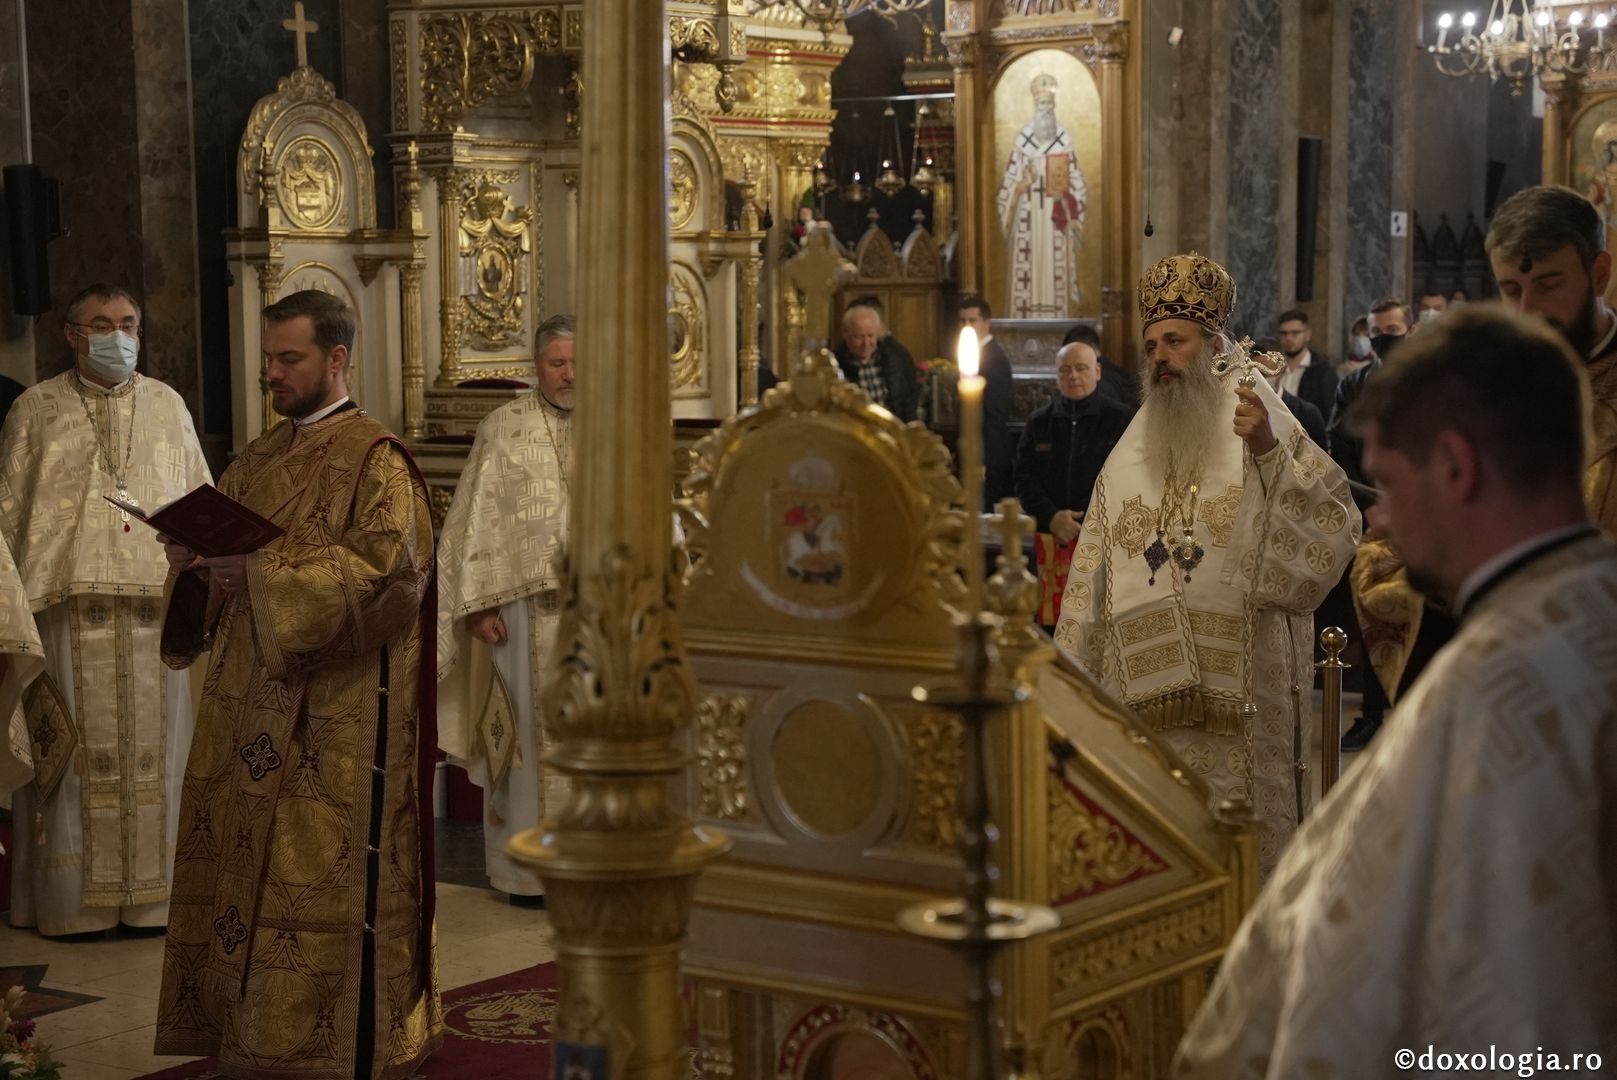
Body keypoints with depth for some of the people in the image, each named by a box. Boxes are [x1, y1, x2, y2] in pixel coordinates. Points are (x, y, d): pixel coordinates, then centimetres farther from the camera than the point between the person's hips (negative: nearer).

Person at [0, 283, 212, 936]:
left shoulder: (167, 406, 12)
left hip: (155, 607, 2)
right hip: (70, 608, -2)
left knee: (153, 750, 4)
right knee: (77, 754, 0)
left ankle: (152, 890, 11)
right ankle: (73, 898, 7)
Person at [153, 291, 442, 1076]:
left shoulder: (375, 460, -7)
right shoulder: (258, 460, 16)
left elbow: (383, 572, -18)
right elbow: (224, 550, 20)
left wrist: (264, 572, -23)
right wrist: (195, 563, -4)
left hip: (338, 714, -7)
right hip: (252, 705, 7)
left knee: (327, 876, -5)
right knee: (245, 866, 7)